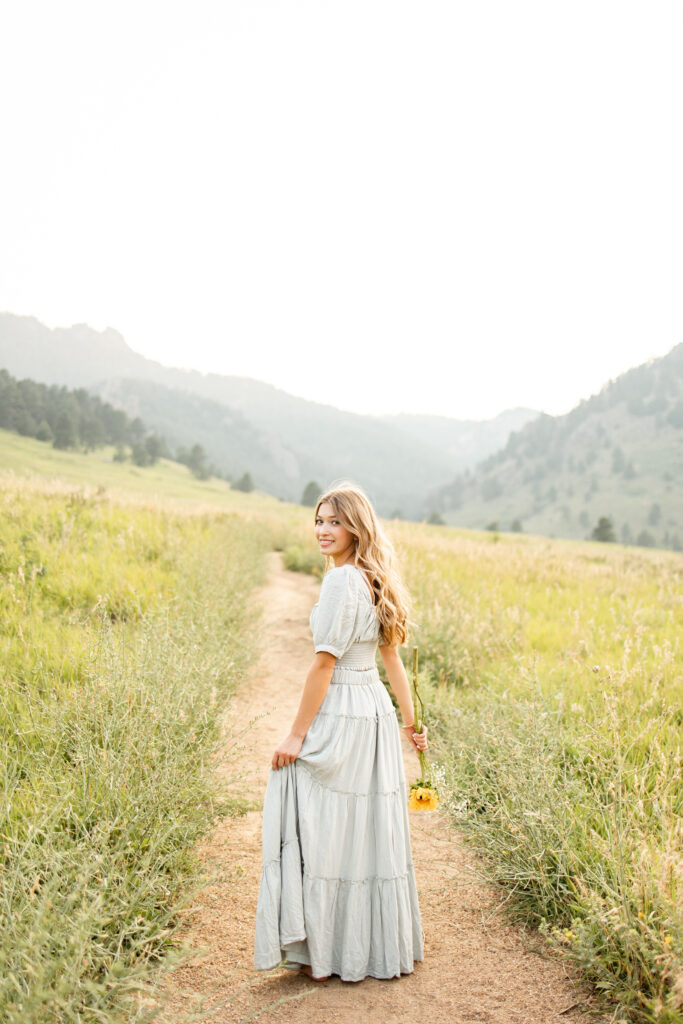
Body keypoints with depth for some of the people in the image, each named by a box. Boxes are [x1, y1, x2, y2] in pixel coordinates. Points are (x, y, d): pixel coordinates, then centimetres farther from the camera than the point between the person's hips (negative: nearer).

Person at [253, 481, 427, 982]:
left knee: (325, 834, 3)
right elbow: (392, 657, 14)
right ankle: (383, 944, 28)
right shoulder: (376, 580, 9)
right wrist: (411, 721, 19)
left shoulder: (342, 580, -17)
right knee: (373, 832, 16)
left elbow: (324, 663, -19)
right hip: (376, 711, 9)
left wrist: (296, 735, -14)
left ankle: (327, 954, 13)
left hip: (339, 717, -9)